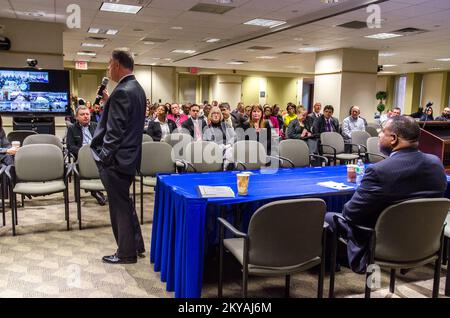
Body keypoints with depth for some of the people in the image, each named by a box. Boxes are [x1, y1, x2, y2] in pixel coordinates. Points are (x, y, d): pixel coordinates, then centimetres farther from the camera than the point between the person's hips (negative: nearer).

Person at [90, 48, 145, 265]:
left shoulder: (121, 92, -19)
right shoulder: (136, 88, 11)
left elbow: (115, 131, -22)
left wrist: (103, 158, -15)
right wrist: (108, 102, 7)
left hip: (117, 159, -10)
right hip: (130, 155, 10)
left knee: (120, 206, 3)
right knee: (124, 203, 20)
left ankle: (126, 253, 17)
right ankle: (136, 245, 31)